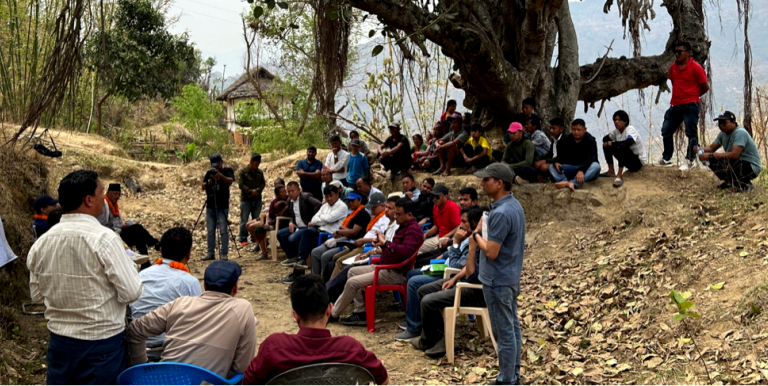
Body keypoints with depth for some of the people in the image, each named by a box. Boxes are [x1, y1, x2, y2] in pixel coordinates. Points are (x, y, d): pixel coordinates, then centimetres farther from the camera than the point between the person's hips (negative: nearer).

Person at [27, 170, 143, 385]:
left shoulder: (41, 243, -3)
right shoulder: (103, 238, -19)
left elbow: (36, 295, 8)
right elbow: (132, 293, -17)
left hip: (59, 343, 5)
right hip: (102, 344, -5)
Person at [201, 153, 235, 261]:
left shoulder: (228, 170, 2)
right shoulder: (209, 173, 13)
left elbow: (230, 181, -17)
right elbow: (203, 187, 6)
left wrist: (220, 175, -33)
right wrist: (210, 181, -14)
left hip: (222, 207, -5)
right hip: (210, 206, 5)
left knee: (223, 231, -7)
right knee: (210, 231, 7)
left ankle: (224, 253, -4)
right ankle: (210, 253, 12)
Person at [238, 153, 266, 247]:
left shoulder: (260, 172, 9)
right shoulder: (242, 171, -4)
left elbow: (263, 183, 8)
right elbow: (240, 184, -10)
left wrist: (257, 191, -11)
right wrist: (250, 191, -18)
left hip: (257, 199, 4)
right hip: (246, 199, -4)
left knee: (256, 220, 8)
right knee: (244, 219, -2)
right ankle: (243, 239, 5)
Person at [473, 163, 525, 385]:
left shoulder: (500, 213, -25)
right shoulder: (514, 204, 6)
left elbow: (491, 252, -25)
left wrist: (476, 236, -9)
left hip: (497, 281, -10)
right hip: (510, 277, 10)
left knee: (503, 333, 0)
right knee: (513, 328, 16)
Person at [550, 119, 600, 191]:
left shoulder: (590, 141, -10)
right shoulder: (566, 140, 5)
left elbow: (590, 158, -26)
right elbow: (560, 156, 0)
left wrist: (581, 170, -46)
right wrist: (556, 162, -26)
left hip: (586, 169, -4)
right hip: (570, 168, 4)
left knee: (596, 166, -36)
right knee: (552, 167, -17)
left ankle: (573, 183, -61)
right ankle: (565, 181, -51)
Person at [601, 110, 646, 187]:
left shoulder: (630, 129, -20)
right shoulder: (616, 131, 1)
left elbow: (629, 142, -40)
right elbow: (605, 138, 10)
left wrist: (612, 143, -29)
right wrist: (606, 143, -15)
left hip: (637, 162, -8)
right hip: (627, 160, 8)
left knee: (622, 146, -35)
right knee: (607, 145, 0)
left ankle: (620, 176, -37)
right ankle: (611, 171, 0)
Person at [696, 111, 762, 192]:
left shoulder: (740, 133, -24)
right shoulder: (723, 133, 4)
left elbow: (734, 155, -35)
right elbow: (711, 148, 6)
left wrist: (710, 155, -37)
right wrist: (700, 150, -18)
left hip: (752, 168, -9)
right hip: (737, 163, 9)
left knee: (725, 161, -34)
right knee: (712, 160, -5)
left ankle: (745, 184, -11)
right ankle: (729, 182, 16)